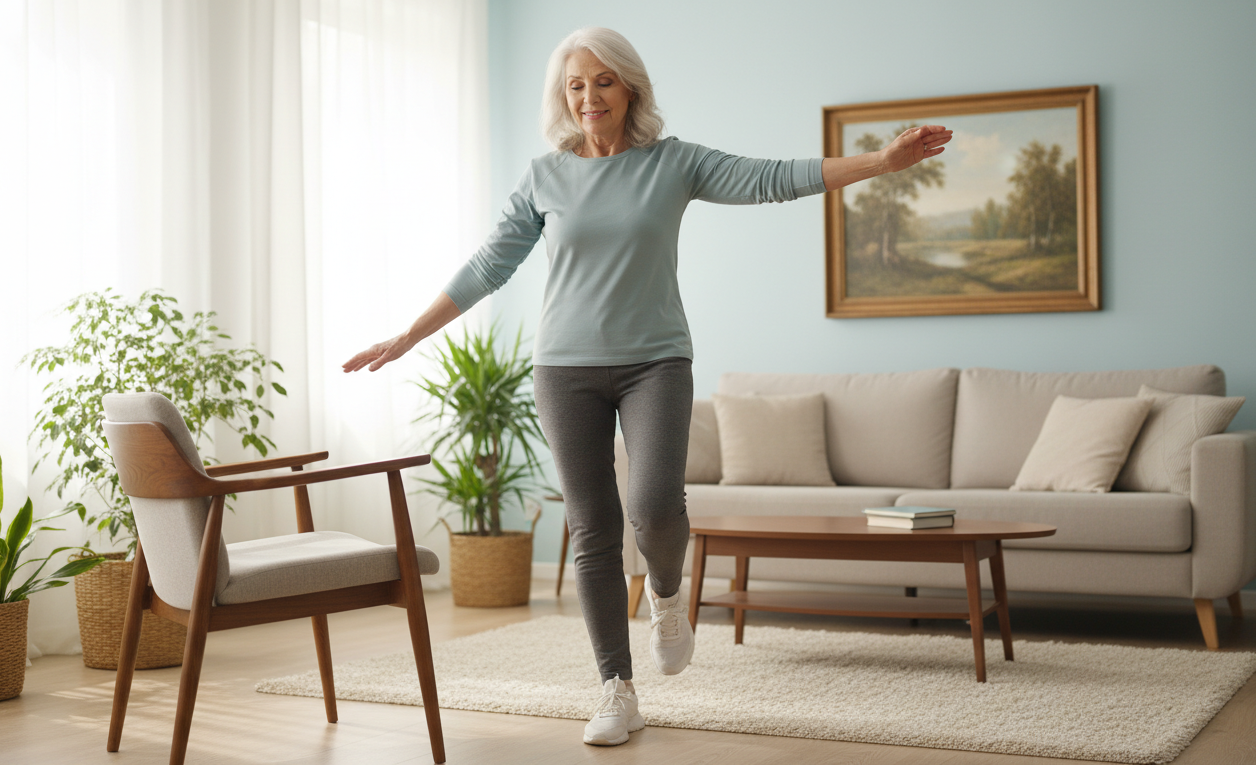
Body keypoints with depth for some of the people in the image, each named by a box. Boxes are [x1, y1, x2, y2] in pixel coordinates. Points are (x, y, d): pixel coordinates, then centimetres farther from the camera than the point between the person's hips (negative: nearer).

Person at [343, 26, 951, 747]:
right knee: (593, 531, 0)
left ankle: (667, 594, 14)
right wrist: (407, 337, 8)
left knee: (656, 504, -22)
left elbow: (773, 178, -7)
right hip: (567, 368, 2)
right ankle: (619, 694, 10)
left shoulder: (674, 163, 1)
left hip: (655, 361, -1)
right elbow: (488, 268, 9)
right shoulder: (545, 178, 5)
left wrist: (884, 160, -16)